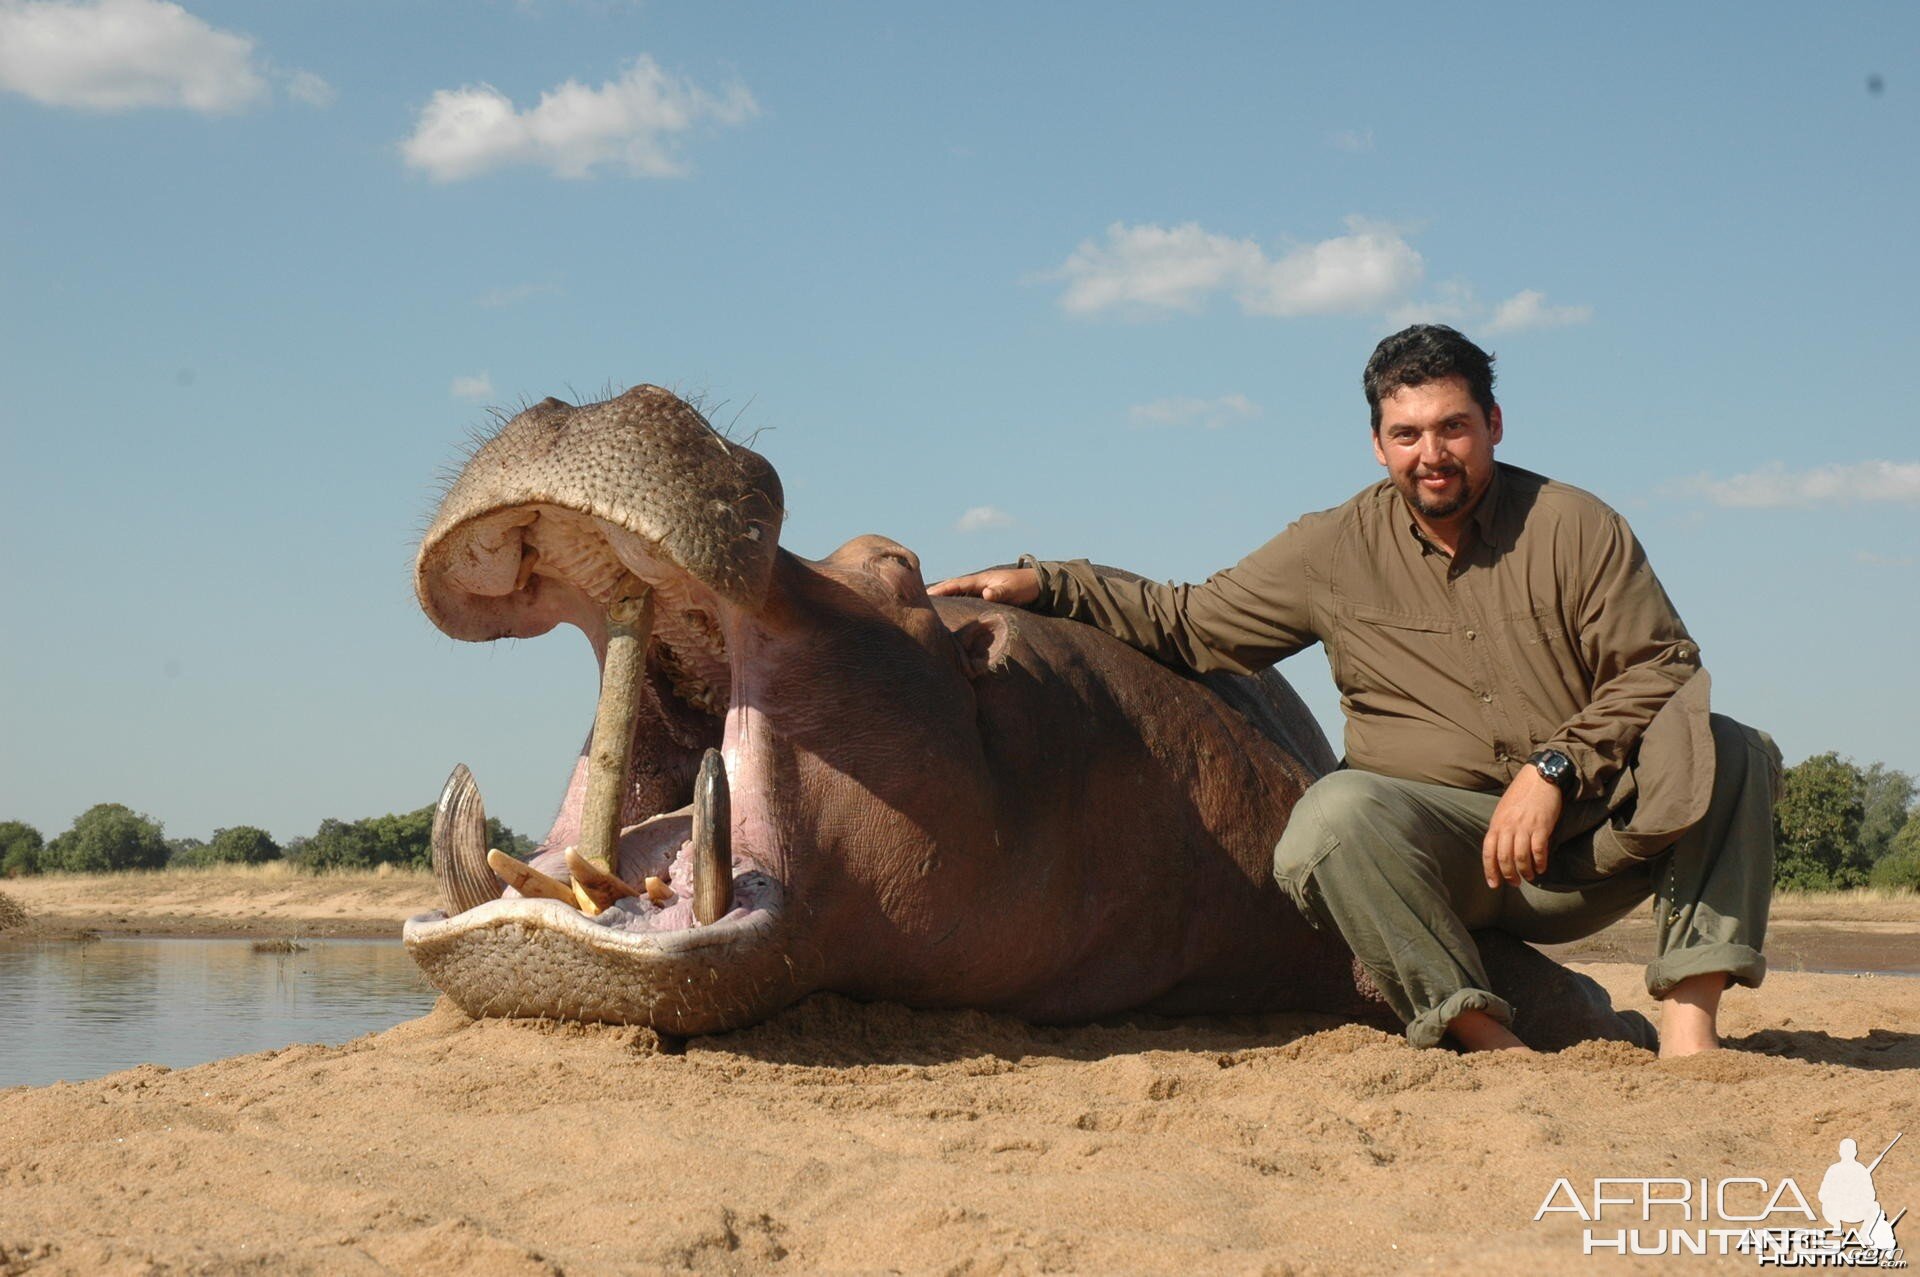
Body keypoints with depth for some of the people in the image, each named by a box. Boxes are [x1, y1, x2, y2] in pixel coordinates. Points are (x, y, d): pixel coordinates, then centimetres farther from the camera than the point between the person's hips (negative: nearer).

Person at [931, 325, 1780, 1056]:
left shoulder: (1572, 527, 5)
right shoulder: (1335, 552, 9)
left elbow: (1662, 668, 0)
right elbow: (1187, 624, 15)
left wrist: (1554, 770, -13)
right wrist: (1043, 586, 5)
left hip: (1581, 834, 1)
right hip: (1439, 849, 0)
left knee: (1731, 753, -23)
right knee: (1335, 815, -33)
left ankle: (1689, 1021, -27)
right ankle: (1487, 1038, -31)